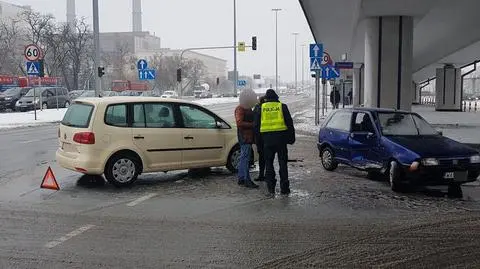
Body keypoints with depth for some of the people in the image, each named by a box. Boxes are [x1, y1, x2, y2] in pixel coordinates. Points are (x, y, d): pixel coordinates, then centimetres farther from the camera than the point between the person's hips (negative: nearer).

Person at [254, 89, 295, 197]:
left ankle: (271, 189, 1)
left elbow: (256, 125, 7)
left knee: (269, 163, 7)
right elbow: (289, 123, 2)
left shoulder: (261, 108, 6)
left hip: (267, 138, 0)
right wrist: (291, 137, 8)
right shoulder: (282, 106, 4)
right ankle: (284, 189, 11)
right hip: (281, 137, 0)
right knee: (283, 163, 8)